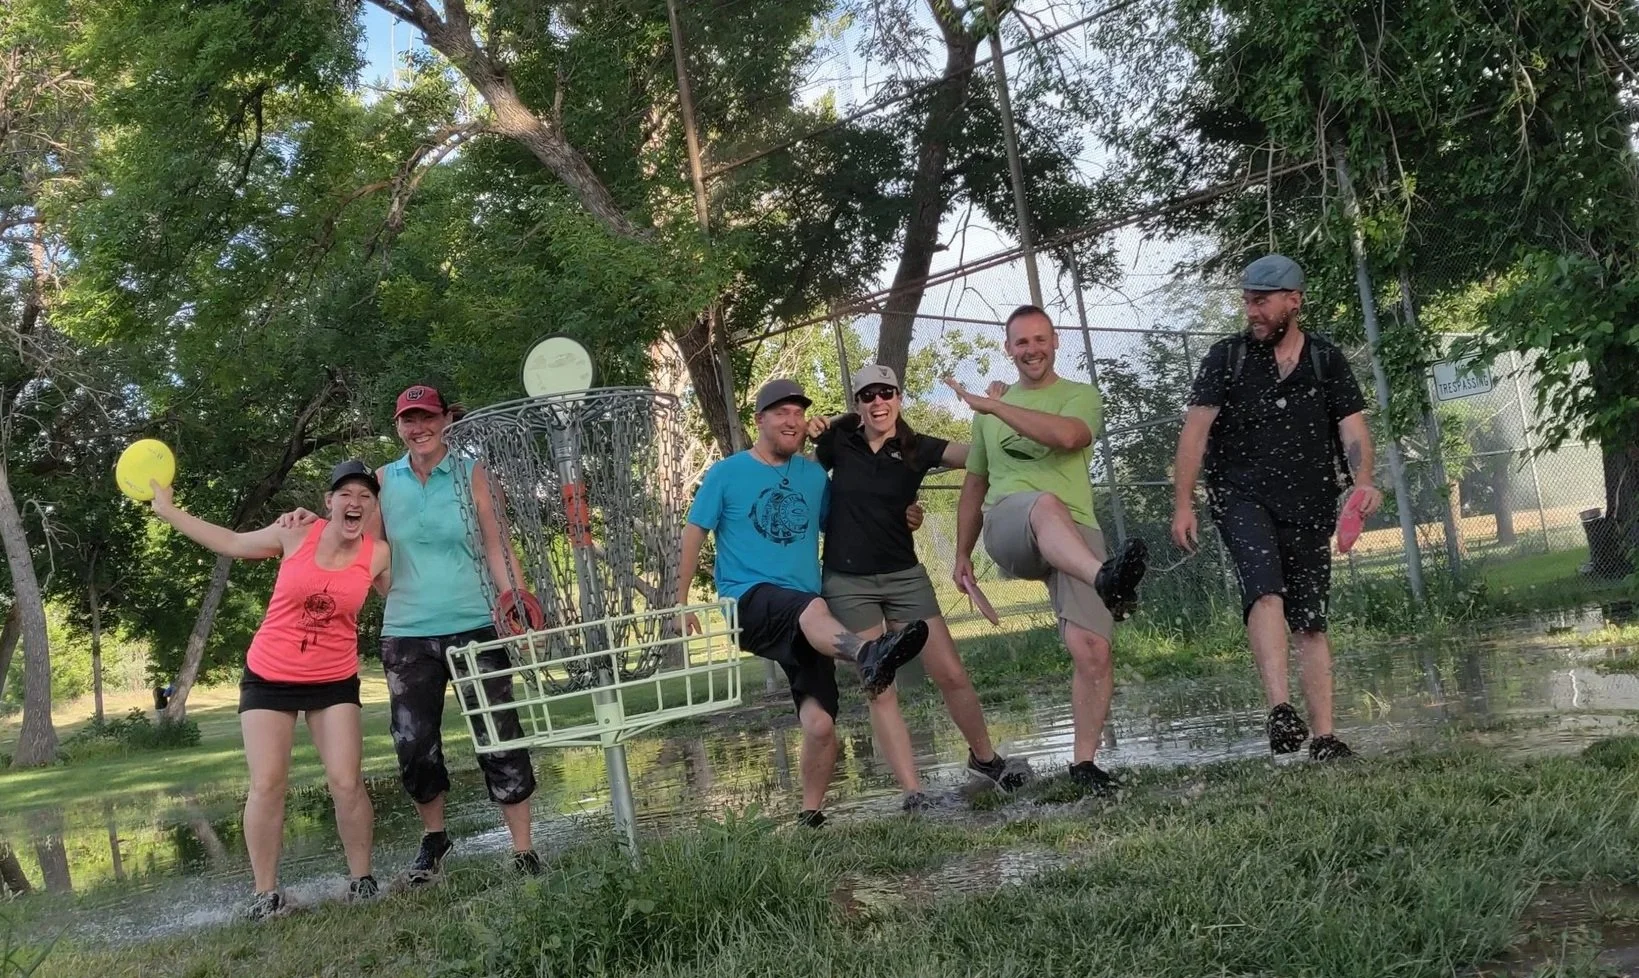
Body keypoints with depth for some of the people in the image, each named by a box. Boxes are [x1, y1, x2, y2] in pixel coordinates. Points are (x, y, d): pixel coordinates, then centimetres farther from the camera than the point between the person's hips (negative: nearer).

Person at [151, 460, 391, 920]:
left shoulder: (378, 555, -9)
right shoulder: (296, 536, -9)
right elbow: (232, 543, 8)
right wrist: (168, 510, 12)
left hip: (334, 682, 0)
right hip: (269, 676, 0)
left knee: (347, 784, -7)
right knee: (266, 786, -4)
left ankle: (362, 880, 9)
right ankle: (266, 893, 6)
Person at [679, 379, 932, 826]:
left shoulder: (814, 476, 15)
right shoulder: (727, 474, 5)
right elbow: (693, 533, 7)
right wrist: (681, 601, 3)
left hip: (804, 621, 4)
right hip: (748, 600, -4)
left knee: (820, 722, -10)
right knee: (814, 608, -39)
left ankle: (812, 815, 5)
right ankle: (868, 654, -69)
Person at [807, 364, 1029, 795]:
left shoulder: (917, 448, -1)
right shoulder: (839, 443, -1)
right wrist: (805, 436, 0)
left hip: (904, 576, 1)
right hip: (847, 582, -1)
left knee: (952, 675, 2)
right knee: (880, 692, 0)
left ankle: (985, 758, 25)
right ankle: (913, 793, 5)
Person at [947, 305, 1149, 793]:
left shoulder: (1081, 396, 15)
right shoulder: (990, 410, 27)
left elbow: (1067, 436, -9)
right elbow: (974, 485, 32)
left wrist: (993, 406, -6)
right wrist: (962, 554, 26)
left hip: (1075, 534, 0)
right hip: (1007, 527, 0)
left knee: (1093, 650, -15)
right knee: (1046, 505, -39)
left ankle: (1083, 761, -2)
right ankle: (1105, 579, -67)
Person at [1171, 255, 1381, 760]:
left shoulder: (1327, 361, 10)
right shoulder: (1227, 357, 6)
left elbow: (1352, 426, 0)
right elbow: (1196, 428, 1)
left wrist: (1363, 481, -20)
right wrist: (1182, 503, -7)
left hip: (1309, 506, 2)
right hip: (1241, 496, -2)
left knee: (1311, 621, 2)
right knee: (1267, 589, -26)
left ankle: (1323, 738, 5)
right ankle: (1280, 711, -33)